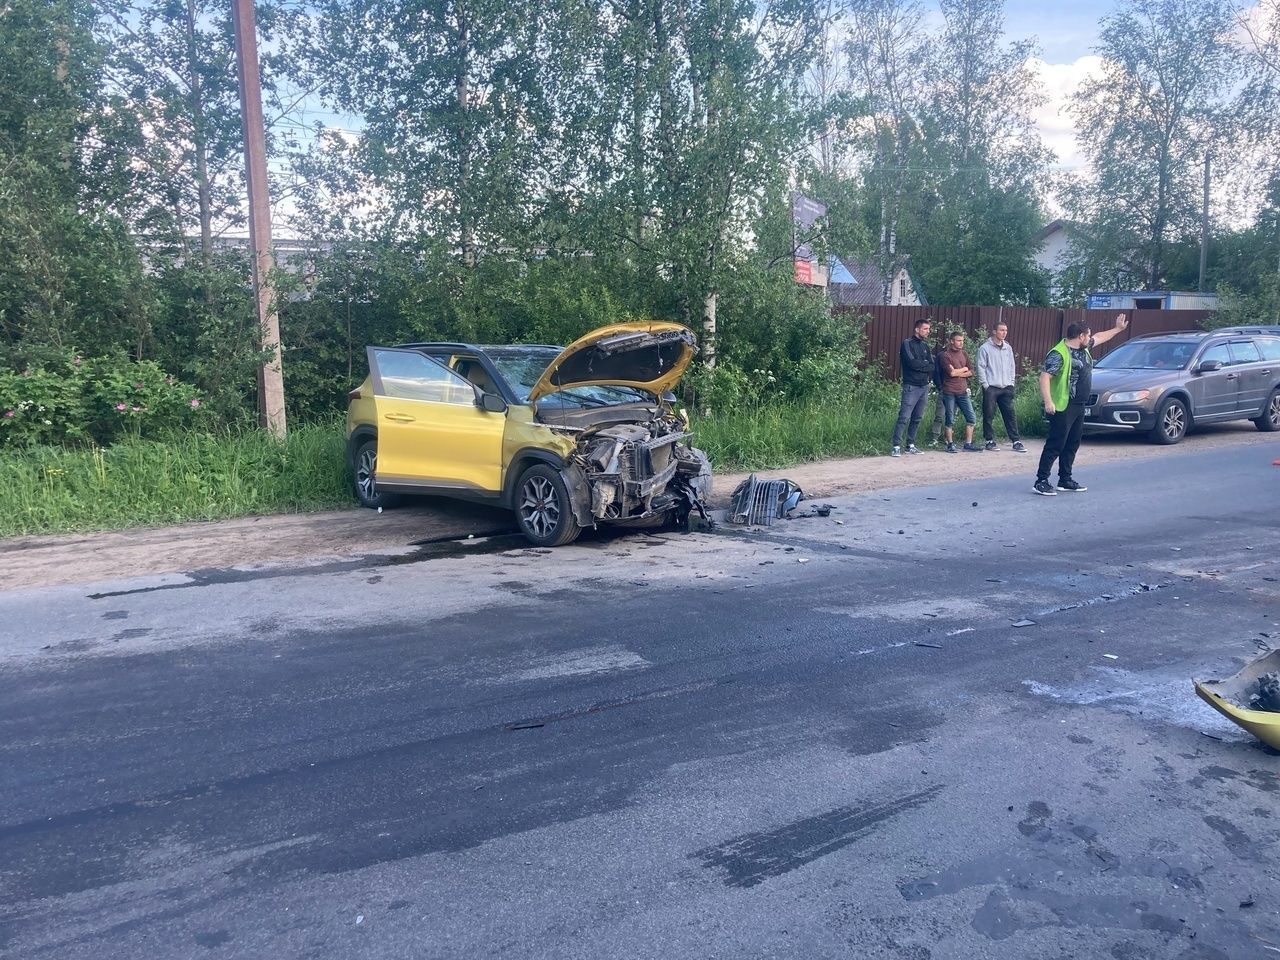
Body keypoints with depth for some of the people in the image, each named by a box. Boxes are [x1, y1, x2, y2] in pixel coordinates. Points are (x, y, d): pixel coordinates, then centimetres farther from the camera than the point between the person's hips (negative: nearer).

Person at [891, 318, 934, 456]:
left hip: (924, 386, 7)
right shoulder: (907, 344, -4)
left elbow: (932, 365, 8)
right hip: (911, 386, -7)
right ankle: (896, 446, -11)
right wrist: (926, 365, -4)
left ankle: (911, 445, 16)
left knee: (917, 418, 9)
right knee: (904, 417, -12)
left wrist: (920, 365, -10)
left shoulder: (925, 345, 16)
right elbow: (912, 362, -17)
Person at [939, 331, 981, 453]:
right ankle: (950, 444, 10)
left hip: (963, 391, 6)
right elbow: (952, 372, -15)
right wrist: (964, 369, 1)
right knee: (950, 420, 0)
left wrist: (957, 373, -7)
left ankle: (968, 444, 7)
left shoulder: (964, 354, 14)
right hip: (949, 392, -5)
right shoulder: (945, 355, -5)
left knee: (971, 418, 1)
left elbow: (971, 372, 8)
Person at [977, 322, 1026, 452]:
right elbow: (981, 368, -7)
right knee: (989, 415, 0)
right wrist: (985, 385, -11)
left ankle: (1016, 441, 6)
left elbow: (1012, 366, 16)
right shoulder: (985, 348, -5)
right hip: (991, 388, -4)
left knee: (1010, 414, 3)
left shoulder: (1008, 348, 12)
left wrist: (1012, 382, 8)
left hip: (1006, 388, 4)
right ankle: (990, 441, 11)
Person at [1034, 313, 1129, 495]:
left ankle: (1065, 480, 22)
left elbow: (1099, 337, 33)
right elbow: (1044, 377, -21)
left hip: (1079, 407, 10)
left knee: (1072, 444, 13)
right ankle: (1041, 481, -6)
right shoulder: (1059, 354, -16)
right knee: (1055, 445, -9)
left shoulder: (1083, 348, 12)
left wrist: (1118, 328, 39)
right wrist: (1048, 401, -29)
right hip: (1062, 407, -10)